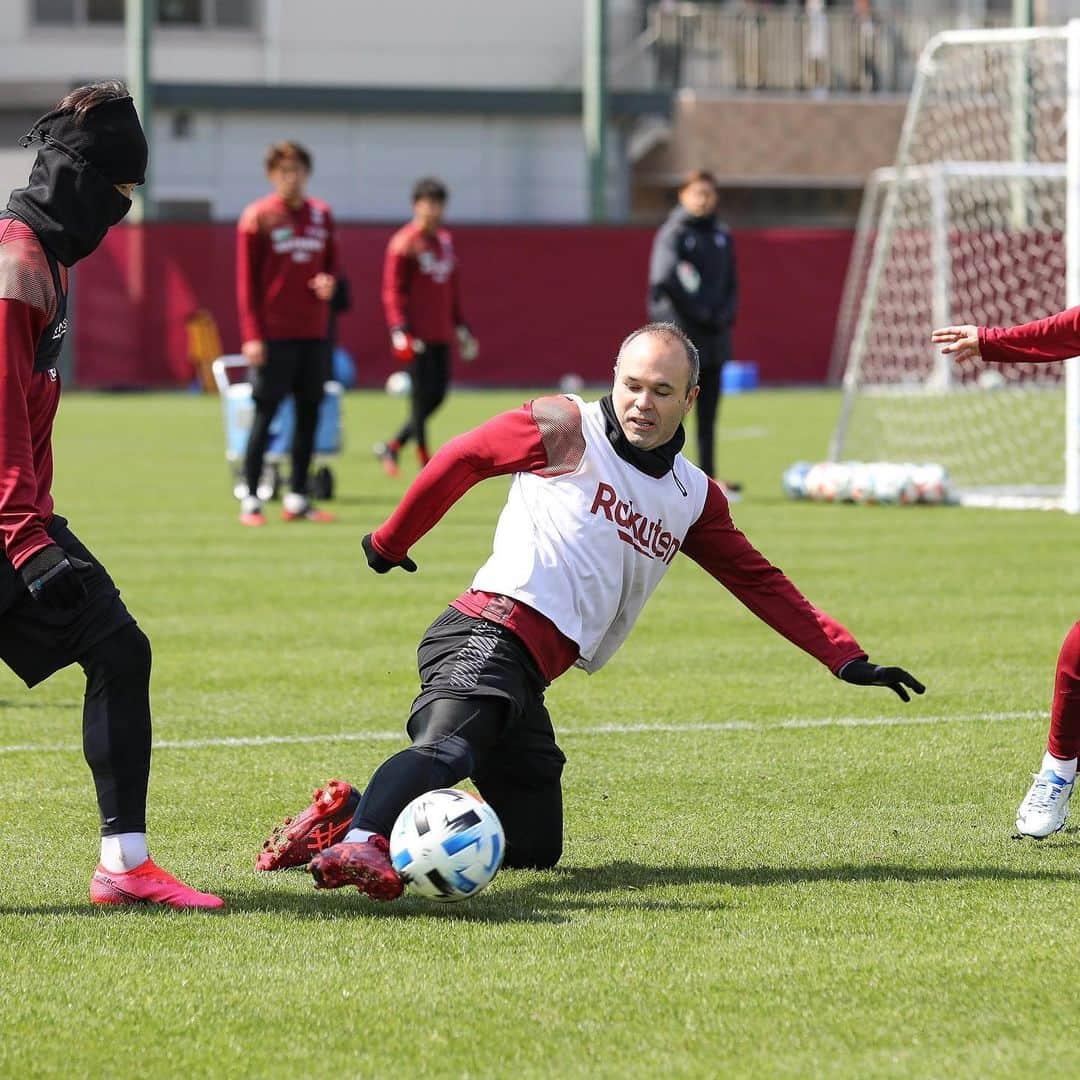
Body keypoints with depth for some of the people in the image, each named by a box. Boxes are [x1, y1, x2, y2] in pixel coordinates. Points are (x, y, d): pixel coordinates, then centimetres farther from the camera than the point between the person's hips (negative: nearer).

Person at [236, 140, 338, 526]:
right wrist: (252, 335, -12)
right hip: (274, 334, -5)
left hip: (314, 333, 5)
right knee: (264, 415, -5)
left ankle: (297, 498, 13)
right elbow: (246, 280, -5)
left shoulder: (321, 215, 12)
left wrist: (329, 282, -4)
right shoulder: (257, 217, -3)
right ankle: (250, 500, -1)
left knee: (309, 413, 6)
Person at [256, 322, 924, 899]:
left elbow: (760, 582, 24)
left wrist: (849, 660, 18)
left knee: (535, 849, 6)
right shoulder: (568, 431, 3)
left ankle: (355, 810, 4)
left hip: (528, 676, 7)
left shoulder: (694, 497, 22)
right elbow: (459, 460, 10)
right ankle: (359, 843, -57)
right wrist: (391, 543, 16)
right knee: (449, 746, -36)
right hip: (490, 631, -7)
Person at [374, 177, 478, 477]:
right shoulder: (405, 242, -8)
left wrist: (460, 326, 22)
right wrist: (400, 330, -18)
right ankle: (424, 462, -2)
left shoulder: (445, 240, 15)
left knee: (438, 394, 6)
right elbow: (392, 290, -10)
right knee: (422, 394, -6)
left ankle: (393, 446, 20)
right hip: (418, 334, -8)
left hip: (441, 334, 8)